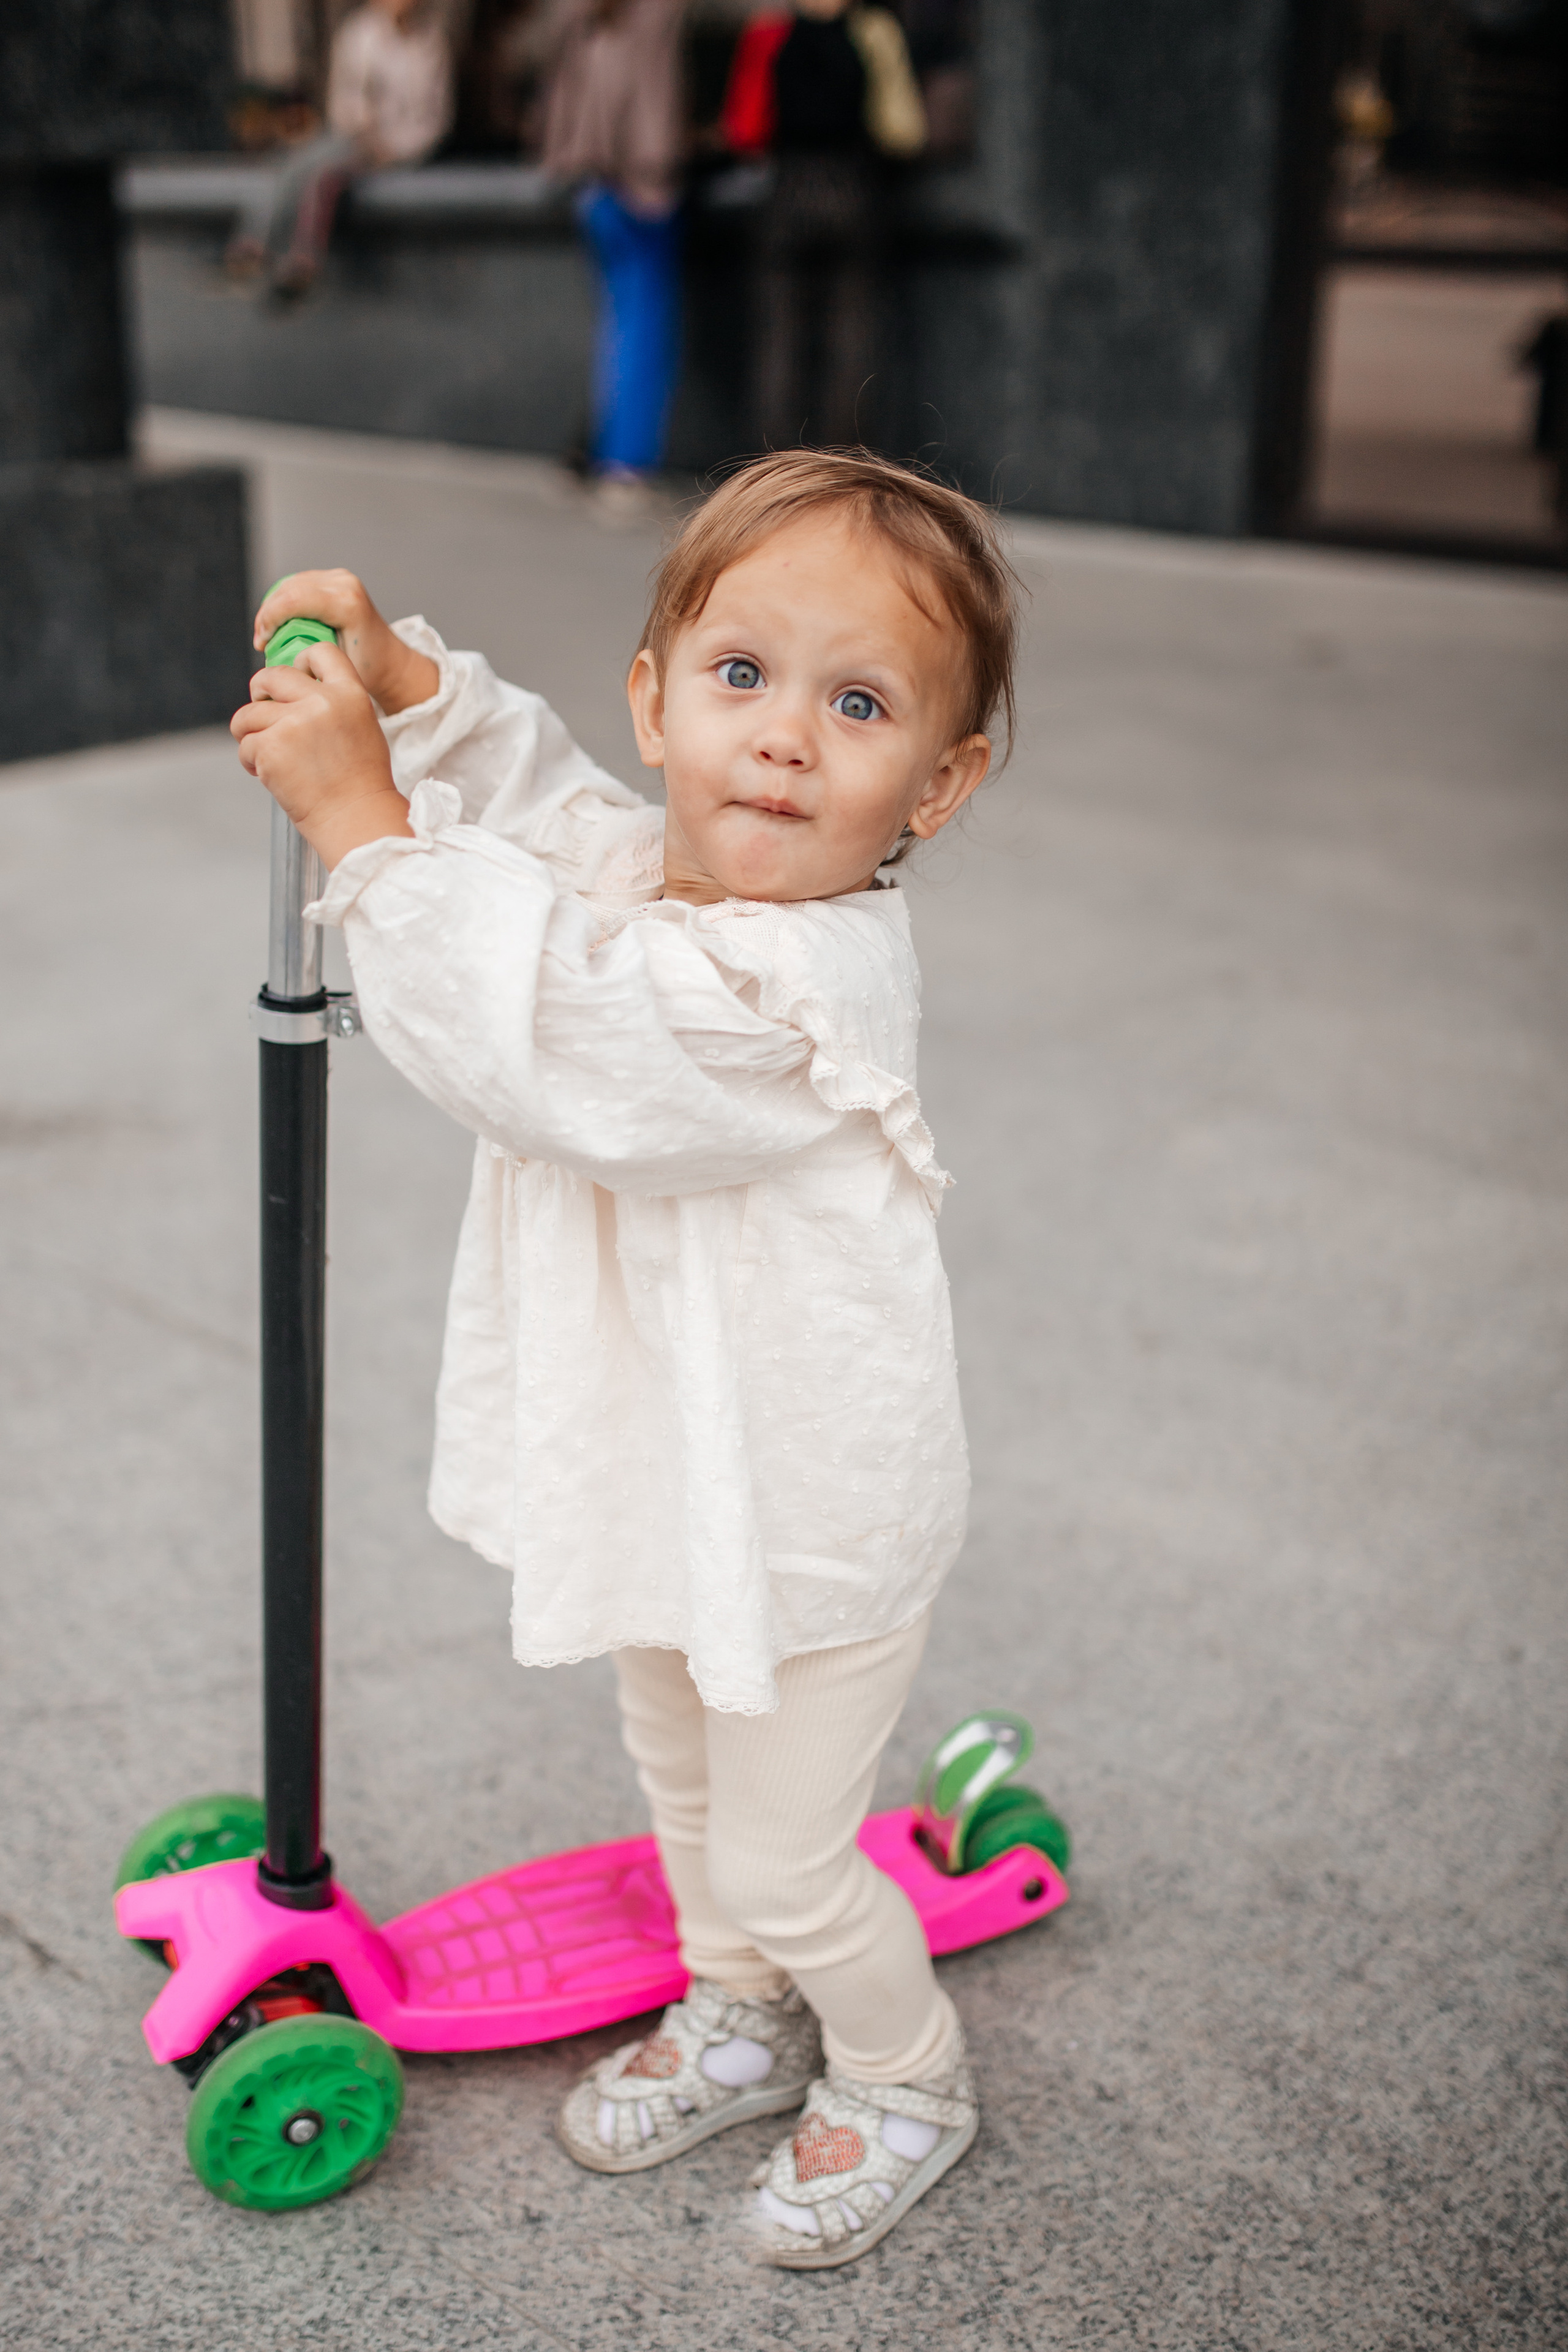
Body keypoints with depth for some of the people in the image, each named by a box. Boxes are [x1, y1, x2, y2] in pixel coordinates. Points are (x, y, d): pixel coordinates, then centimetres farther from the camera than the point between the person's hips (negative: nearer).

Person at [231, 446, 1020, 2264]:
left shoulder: (794, 984, -34)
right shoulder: (639, 863, -6)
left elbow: (533, 1046, -38)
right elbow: (537, 787, 15)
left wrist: (359, 816, -35)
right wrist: (404, 678, -4)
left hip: (809, 1514, -9)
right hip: (679, 1478, 9)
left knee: (781, 1855, 11)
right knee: (680, 1772, 28)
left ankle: (905, 2078, 40)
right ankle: (736, 2025, 53)